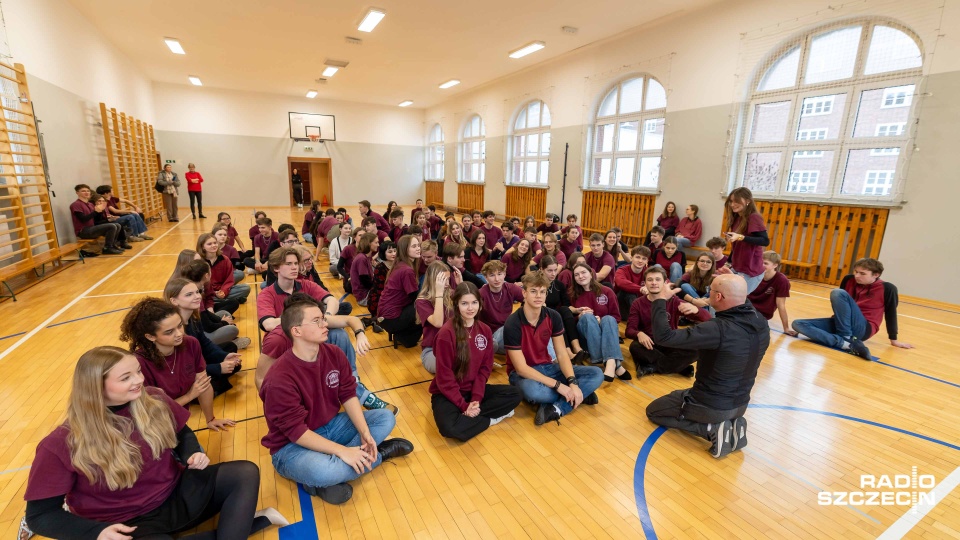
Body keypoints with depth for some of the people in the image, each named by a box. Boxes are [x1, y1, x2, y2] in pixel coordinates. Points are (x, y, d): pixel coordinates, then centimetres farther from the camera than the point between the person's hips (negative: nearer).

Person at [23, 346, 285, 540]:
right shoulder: (62, 444, -15)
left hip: (177, 494, 4)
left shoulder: (154, 401, -4)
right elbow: (39, 514, -7)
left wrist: (193, 455, -9)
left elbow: (182, 434, 14)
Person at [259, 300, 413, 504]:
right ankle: (378, 454, -7)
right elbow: (296, 431, -25)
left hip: (331, 426, 7)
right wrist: (342, 451, -28)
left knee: (386, 418, -4)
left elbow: (348, 395, -4)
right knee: (322, 471, -37)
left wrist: (365, 432, -18)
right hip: (292, 445, -6)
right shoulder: (279, 379, -27)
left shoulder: (334, 353, -8)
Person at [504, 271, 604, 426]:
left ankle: (556, 409, -23)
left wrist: (573, 383, -22)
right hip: (523, 373, -5)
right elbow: (521, 368, -24)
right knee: (532, 390, -41)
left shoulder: (553, 316, -7)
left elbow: (562, 354, -5)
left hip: (547, 367, 6)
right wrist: (558, 385, -27)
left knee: (596, 374, -9)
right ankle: (580, 395, -12)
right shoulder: (512, 324, -23)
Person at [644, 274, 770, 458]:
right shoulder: (761, 323, -12)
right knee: (680, 395, 34)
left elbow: (664, 336, -35)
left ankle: (712, 429, -2)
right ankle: (732, 423, 11)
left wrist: (660, 300, -23)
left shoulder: (719, 329, -35)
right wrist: (732, 285, 14)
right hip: (740, 404, 7)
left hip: (711, 406, -7)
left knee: (653, 410, 16)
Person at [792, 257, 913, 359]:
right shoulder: (849, 280, 6)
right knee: (798, 324, -22)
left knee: (837, 293, -29)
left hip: (862, 329, -5)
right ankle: (848, 344, -35)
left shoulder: (887, 288, -5)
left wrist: (894, 340, 10)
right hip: (841, 323, 5)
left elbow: (891, 314, 3)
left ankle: (846, 338, -24)